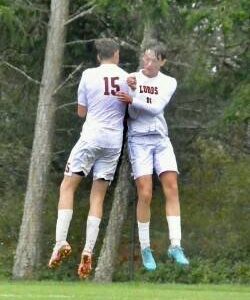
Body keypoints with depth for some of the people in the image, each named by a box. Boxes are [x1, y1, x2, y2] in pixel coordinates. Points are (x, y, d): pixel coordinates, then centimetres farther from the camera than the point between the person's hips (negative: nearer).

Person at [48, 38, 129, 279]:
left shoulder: (89, 75, -2)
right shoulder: (127, 78, 3)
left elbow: (81, 112, 6)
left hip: (91, 136, -3)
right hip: (115, 141, 3)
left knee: (67, 186, 5)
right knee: (98, 195, 5)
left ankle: (61, 242, -11)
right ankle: (88, 251, -7)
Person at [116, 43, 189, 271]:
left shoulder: (169, 82, 5)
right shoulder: (131, 79, -2)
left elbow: (157, 107, -11)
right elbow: (129, 113, -5)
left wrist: (133, 100, -24)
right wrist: (131, 88, -20)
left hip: (161, 139, 3)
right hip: (138, 139, -3)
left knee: (172, 189, -8)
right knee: (145, 195, -10)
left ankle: (175, 246, -8)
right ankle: (145, 248, 1)